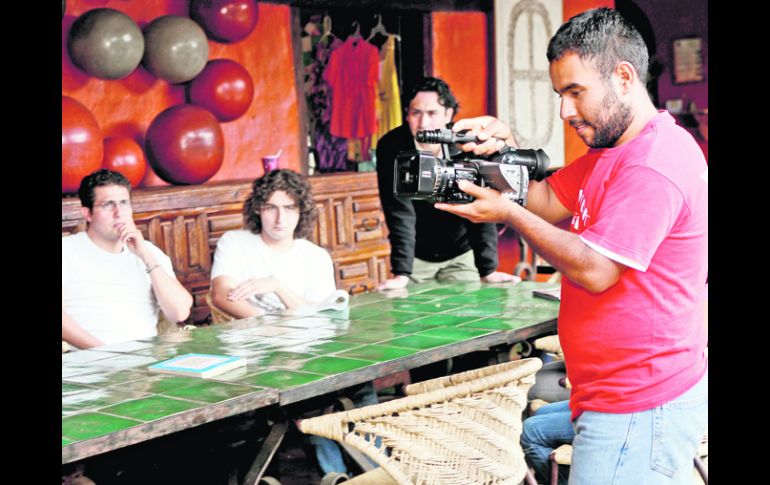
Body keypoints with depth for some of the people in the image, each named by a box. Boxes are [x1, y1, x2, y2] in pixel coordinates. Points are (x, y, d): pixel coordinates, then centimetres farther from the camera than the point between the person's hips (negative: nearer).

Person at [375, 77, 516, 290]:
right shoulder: (392, 147, -20)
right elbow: (400, 214, -24)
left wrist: (488, 270, -24)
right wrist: (401, 273, -31)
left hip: (460, 254, 0)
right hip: (415, 256, 0)